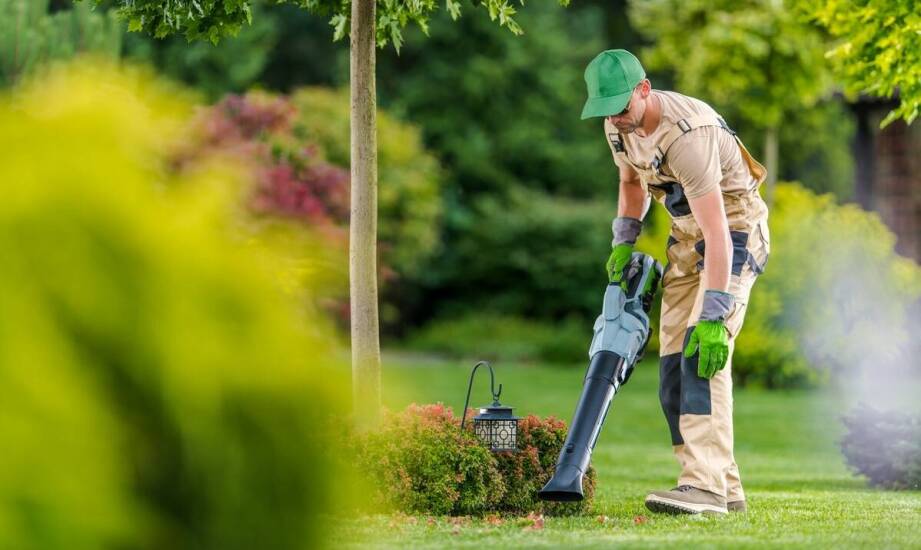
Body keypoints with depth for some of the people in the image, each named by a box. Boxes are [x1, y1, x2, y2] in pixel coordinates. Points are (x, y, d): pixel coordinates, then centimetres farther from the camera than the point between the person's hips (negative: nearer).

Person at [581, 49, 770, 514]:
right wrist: (623, 241, 4)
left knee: (703, 353, -25)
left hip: (734, 231, -9)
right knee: (674, 363, 2)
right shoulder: (618, 125, -4)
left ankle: (705, 485, -32)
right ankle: (726, 489, 7)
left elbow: (716, 233, -37)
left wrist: (713, 315, -41)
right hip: (685, 237, 9)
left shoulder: (687, 136, -32)